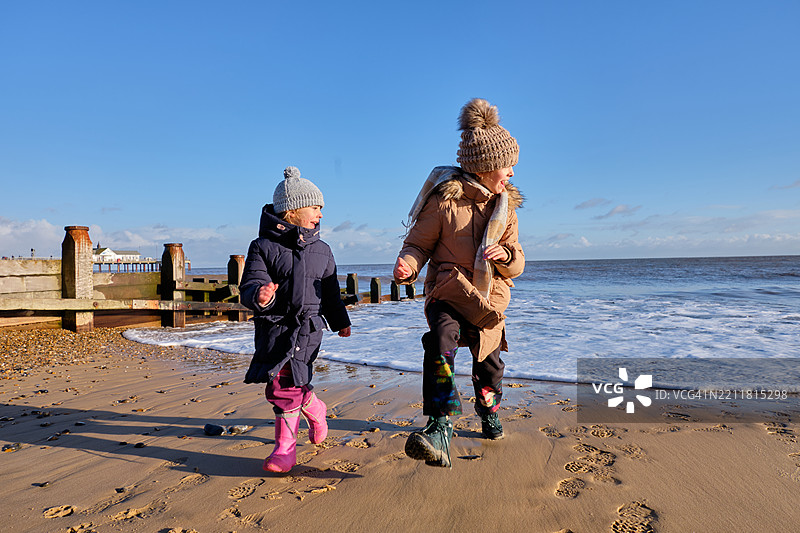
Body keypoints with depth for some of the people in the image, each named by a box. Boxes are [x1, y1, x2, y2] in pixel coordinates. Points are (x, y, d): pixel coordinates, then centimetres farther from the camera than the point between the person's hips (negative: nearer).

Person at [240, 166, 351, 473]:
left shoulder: (322, 251, 11)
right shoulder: (263, 247, -1)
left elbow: (330, 292, 21)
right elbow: (249, 285, -9)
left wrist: (340, 321, 27)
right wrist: (259, 295, -32)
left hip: (308, 327, 0)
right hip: (274, 325, 0)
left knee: (284, 382, -7)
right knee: (291, 383, 5)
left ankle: (285, 446, 8)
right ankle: (315, 410, 32)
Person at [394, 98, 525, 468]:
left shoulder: (506, 206, 5)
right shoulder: (444, 200, -12)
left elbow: (517, 265, 6)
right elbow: (418, 242, -5)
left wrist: (505, 255, -18)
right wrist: (407, 265, -27)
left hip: (489, 298, 5)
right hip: (448, 292, -5)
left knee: (489, 363, 19)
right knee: (442, 337, -36)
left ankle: (488, 412, 50)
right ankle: (441, 427, -38)